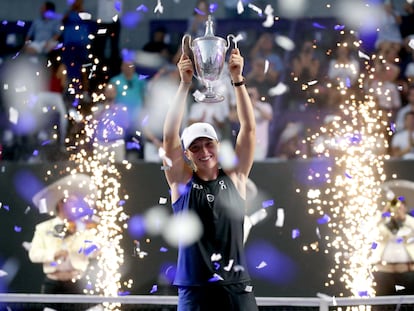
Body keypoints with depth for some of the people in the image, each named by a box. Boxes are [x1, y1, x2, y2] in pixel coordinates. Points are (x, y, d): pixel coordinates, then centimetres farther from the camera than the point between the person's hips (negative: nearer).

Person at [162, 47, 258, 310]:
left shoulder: (235, 178, 7)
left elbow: (249, 129, 0)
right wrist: (185, 84, -14)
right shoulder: (182, 182, 4)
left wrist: (238, 80, -9)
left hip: (237, 287, 1)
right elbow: (170, 135, -7)